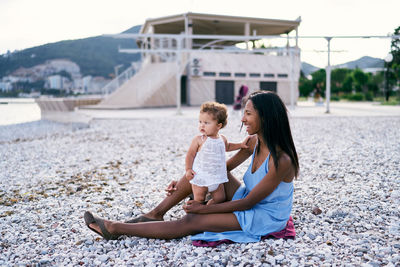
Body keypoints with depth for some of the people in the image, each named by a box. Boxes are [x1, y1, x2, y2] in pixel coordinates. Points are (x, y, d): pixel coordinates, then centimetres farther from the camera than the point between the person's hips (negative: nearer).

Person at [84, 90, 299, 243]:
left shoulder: (281, 160, -29)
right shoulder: (254, 142, -3)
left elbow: (248, 203, -24)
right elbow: (224, 167, 6)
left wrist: (204, 209, -19)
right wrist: (182, 184, -1)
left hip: (265, 217, -8)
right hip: (249, 203, 8)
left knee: (190, 222, -17)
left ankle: (115, 229, -7)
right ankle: (155, 215, 1)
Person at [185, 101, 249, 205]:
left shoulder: (222, 139, 3)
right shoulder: (198, 140, -12)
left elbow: (227, 147, 27)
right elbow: (190, 154, -6)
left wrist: (240, 145, 20)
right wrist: (188, 169, -14)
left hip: (217, 178, 5)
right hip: (200, 178, -5)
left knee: (220, 198, 11)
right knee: (199, 201, -1)